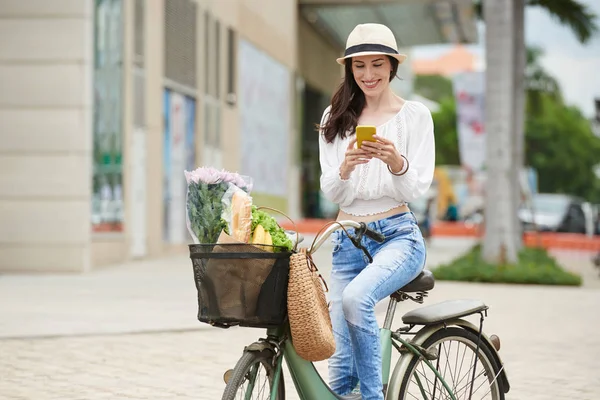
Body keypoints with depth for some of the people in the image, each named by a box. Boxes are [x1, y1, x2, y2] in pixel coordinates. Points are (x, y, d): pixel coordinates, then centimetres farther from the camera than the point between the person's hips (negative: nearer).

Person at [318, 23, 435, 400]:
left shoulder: (414, 114, 1)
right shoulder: (336, 118, 10)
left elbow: (417, 189, -4)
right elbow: (331, 192, 4)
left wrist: (396, 161, -25)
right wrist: (345, 167, -19)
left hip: (398, 234, -3)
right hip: (348, 239, 4)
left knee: (356, 298, -34)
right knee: (342, 359, -6)